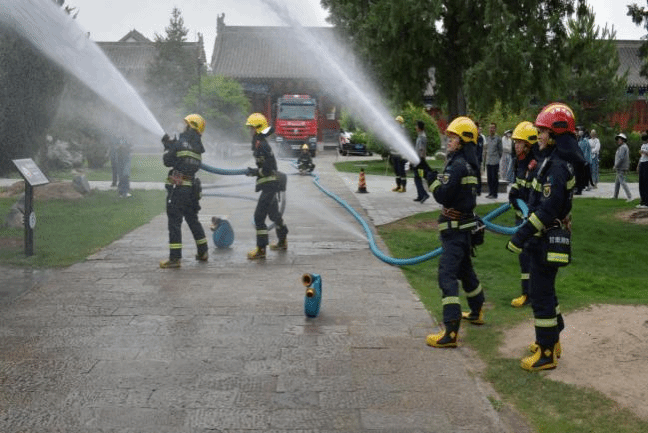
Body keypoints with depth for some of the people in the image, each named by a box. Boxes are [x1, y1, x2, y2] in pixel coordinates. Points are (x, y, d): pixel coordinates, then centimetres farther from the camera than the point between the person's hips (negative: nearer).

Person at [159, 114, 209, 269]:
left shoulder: (181, 142, -10)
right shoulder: (198, 147, 10)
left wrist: (167, 147, 11)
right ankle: (203, 252, 26)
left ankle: (175, 258, -4)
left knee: (174, 221, -4)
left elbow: (168, 161, -6)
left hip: (177, 187, -7)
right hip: (192, 187, 7)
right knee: (192, 219, 19)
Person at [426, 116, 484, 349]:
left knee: (447, 276, -14)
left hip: (455, 228, -10)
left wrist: (430, 175, -17)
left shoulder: (458, 165, -18)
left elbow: (442, 195, -23)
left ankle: (450, 332, -18)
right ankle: (477, 312, 45)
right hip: (464, 226, 10)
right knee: (464, 270, 26)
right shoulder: (469, 164, 12)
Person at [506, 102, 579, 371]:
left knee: (541, 294, -3)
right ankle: (552, 340, 34)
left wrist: (521, 236, -26)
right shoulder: (555, 161, 11)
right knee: (543, 290, 20)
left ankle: (547, 353, 7)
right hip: (545, 239, 10)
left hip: (547, 242, -10)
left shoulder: (557, 167, -21)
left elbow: (546, 210, -28)